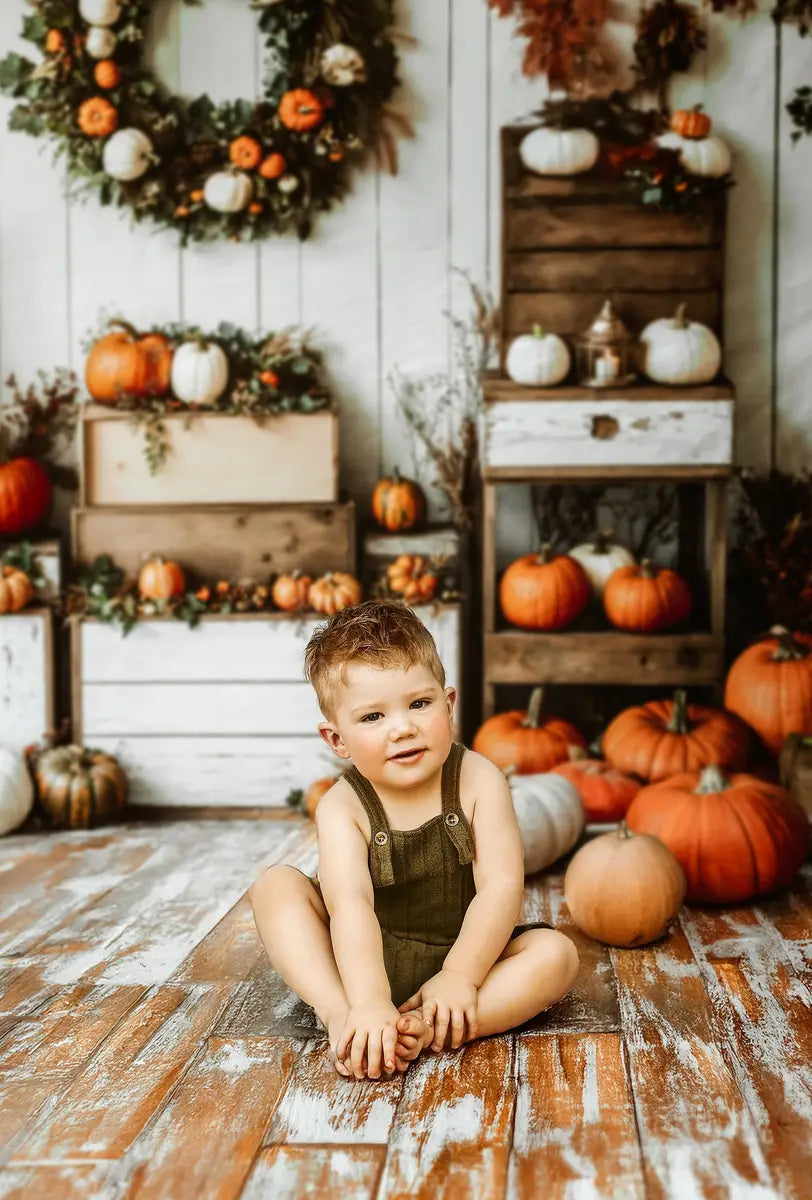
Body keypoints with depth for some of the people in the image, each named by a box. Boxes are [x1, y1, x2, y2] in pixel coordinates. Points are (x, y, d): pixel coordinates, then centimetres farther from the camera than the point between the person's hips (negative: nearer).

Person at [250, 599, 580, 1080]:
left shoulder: (478, 779, -13)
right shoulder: (344, 807, -15)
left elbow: (501, 888, -19)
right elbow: (350, 905, -29)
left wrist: (460, 975, -29)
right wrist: (369, 1002, -42)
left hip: (463, 955, 1)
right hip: (364, 962, 0)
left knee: (557, 954, -24)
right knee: (276, 885, -18)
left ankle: (425, 1030, -35)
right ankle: (337, 1012, -32)